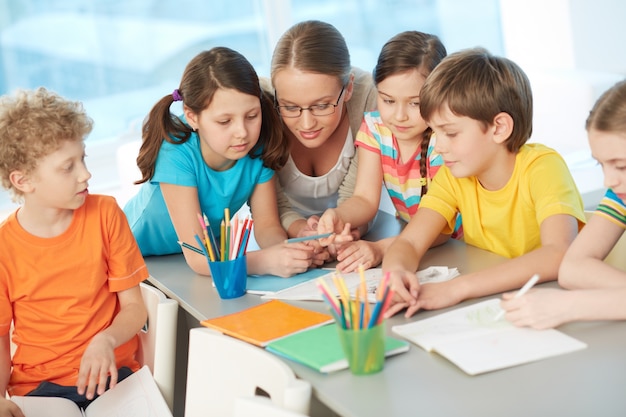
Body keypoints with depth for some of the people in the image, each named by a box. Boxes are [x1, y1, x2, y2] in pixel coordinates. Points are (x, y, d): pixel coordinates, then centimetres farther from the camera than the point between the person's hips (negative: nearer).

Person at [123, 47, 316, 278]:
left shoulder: (258, 148, -18)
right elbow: (197, 257, -33)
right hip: (142, 256, -3)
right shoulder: (176, 153, -30)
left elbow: (266, 225, -9)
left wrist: (284, 249, -33)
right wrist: (266, 261, -47)